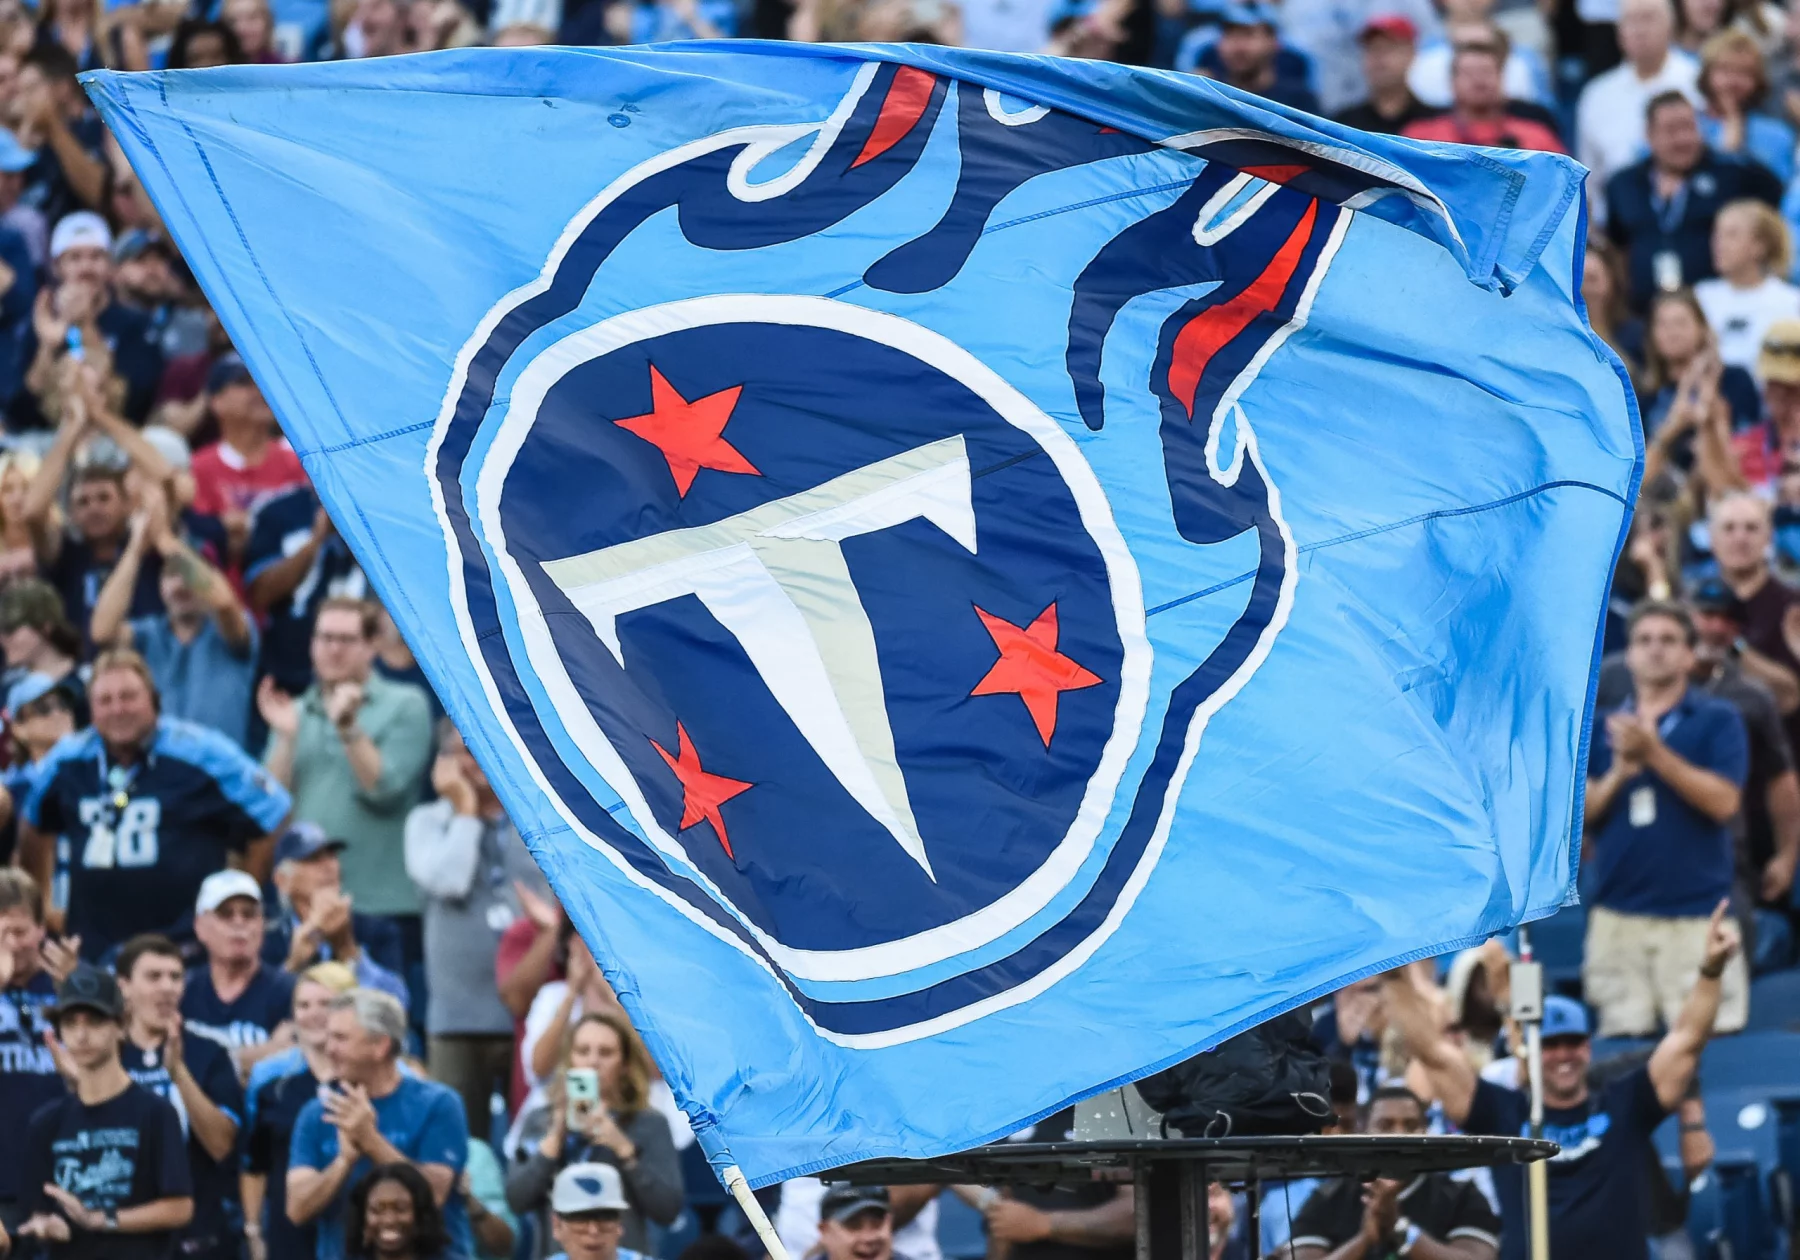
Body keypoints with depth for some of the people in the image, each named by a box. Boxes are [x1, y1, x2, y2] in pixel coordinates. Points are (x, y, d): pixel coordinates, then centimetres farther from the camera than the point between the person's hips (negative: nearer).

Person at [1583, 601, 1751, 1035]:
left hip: (1696, 913, -3)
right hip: (1617, 913, 3)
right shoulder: (1602, 727, 14)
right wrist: (1619, 773, -10)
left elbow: (1723, 802, -9)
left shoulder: (1718, 719, 5)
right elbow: (1580, 814, 8)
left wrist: (1655, 753, -13)